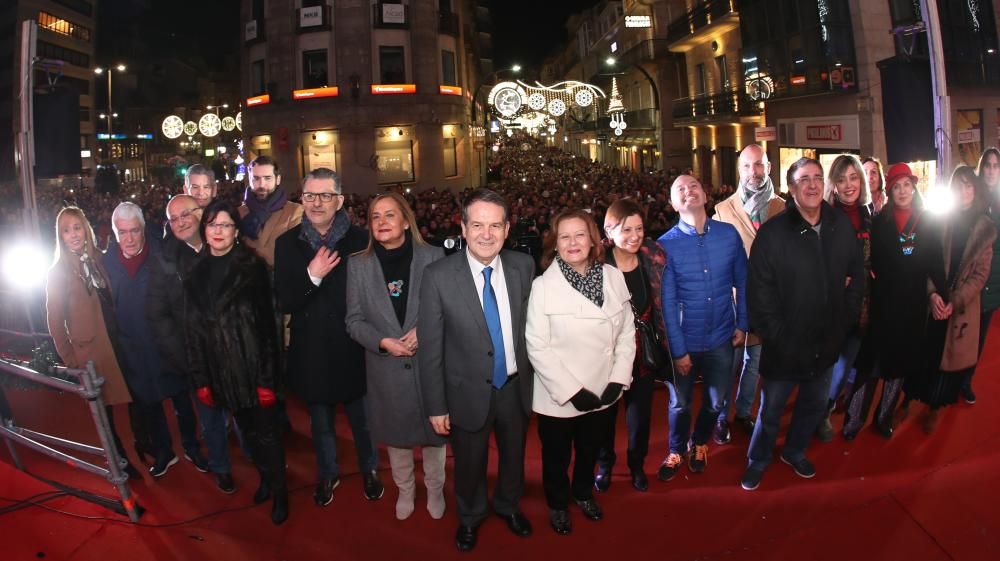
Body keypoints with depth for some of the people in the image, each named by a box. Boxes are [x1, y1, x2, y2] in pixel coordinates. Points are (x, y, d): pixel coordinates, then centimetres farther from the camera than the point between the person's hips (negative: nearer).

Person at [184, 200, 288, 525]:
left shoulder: (253, 267, -9)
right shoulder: (196, 275, 5)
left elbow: (267, 324, -12)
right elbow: (192, 330, 6)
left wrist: (267, 378, -14)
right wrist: (200, 379, 3)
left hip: (253, 367, -4)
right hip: (222, 370, 4)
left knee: (267, 432, 6)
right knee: (248, 430, 18)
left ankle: (279, 491, 23)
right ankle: (266, 477, 39)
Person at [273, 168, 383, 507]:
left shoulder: (360, 240, -13)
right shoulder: (287, 243, -6)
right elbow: (283, 302, -11)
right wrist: (312, 275, -26)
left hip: (353, 349, -2)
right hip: (311, 352, 2)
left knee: (362, 419, 19)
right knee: (321, 423, 22)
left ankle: (369, 470, 44)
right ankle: (328, 474, 46)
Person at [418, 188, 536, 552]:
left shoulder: (523, 266, -10)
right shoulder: (438, 276, -20)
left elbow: (530, 324, 3)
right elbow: (430, 347, -14)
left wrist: (532, 376, 6)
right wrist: (436, 406, -10)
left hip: (515, 386, 3)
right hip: (468, 392, -3)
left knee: (513, 456, 26)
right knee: (470, 464, 20)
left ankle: (508, 505, 56)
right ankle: (470, 516, 51)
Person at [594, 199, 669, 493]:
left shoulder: (654, 256, -9)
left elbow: (662, 305, 1)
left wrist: (663, 344, 0)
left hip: (644, 351, 3)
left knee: (640, 413, 18)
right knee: (605, 411, 18)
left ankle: (637, 465, 42)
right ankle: (604, 465, 41)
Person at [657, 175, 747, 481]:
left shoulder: (729, 234, -5)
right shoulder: (666, 244, -13)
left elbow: (742, 282, 4)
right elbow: (667, 302, -13)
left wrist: (742, 324, 2)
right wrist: (678, 349, -13)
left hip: (721, 339, 2)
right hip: (685, 342, -2)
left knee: (715, 402, 19)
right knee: (680, 404, 16)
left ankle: (699, 444, 48)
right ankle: (676, 451, 42)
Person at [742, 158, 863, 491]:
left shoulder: (841, 226, -2)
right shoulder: (773, 232, -17)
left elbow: (856, 276, 9)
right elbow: (759, 290, -16)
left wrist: (846, 319, 3)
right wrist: (776, 336, -16)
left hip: (827, 341, 5)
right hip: (785, 346, -5)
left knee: (815, 404, 24)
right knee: (771, 410, 11)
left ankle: (795, 451, 49)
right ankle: (758, 460, 36)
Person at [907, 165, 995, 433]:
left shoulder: (985, 228, -1)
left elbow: (980, 274, -4)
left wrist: (955, 302, -15)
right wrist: (932, 293, -17)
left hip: (962, 307, 0)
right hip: (931, 302, 0)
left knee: (948, 358, 9)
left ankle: (935, 408, 27)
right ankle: (907, 401, 24)